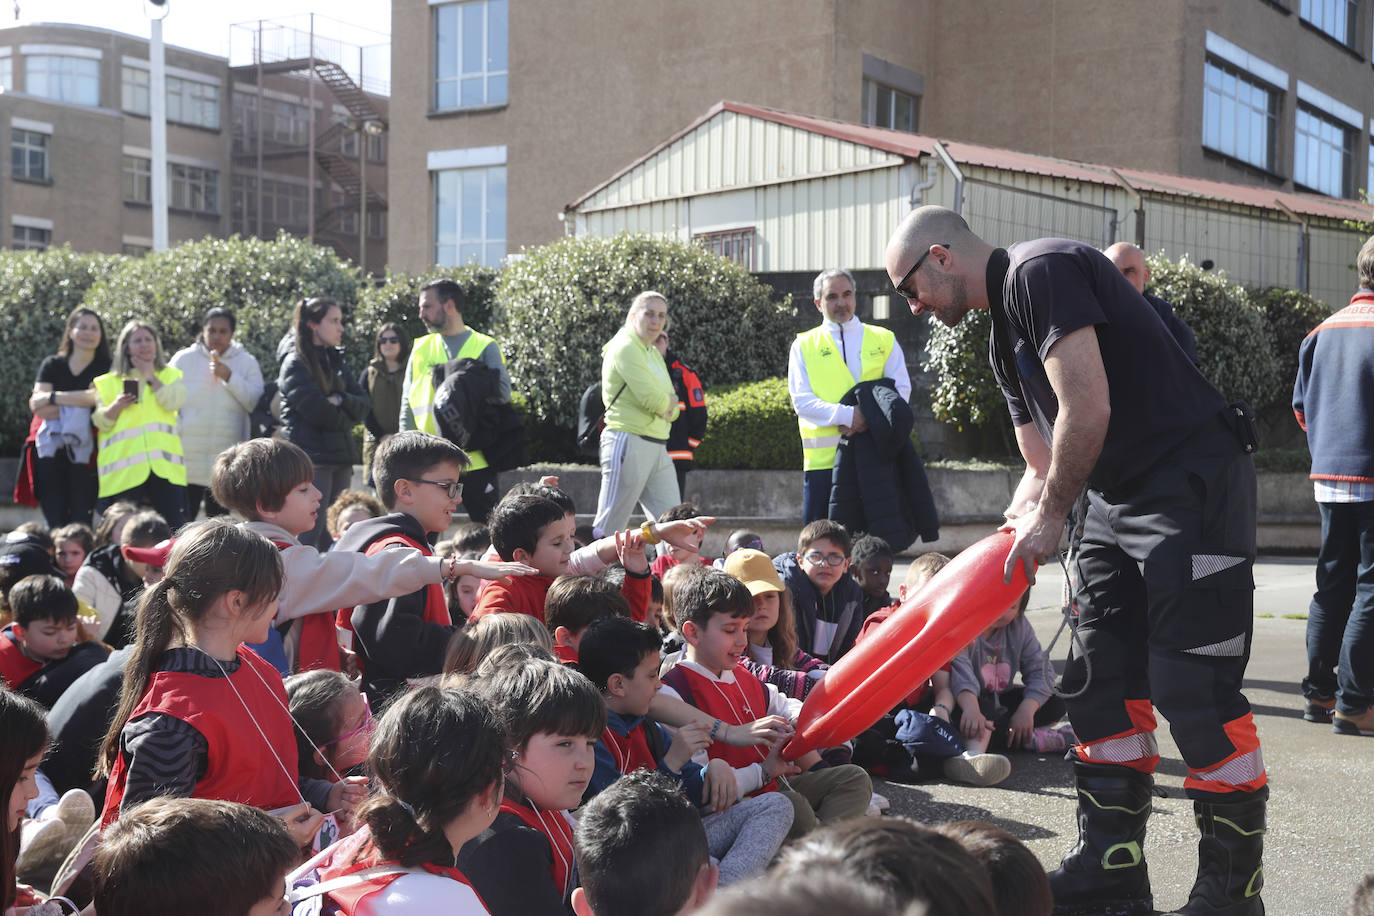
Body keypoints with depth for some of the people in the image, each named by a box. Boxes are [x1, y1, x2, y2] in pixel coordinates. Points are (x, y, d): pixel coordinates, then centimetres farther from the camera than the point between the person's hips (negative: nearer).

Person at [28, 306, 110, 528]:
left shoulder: (104, 368, 8)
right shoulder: (52, 365, 14)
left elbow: (97, 397, -13)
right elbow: (36, 404, 0)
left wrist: (55, 398, -6)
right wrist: (81, 400, -8)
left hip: (84, 454, -2)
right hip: (51, 453, 2)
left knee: (81, 523, -10)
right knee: (55, 523, -2)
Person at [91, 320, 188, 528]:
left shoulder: (170, 375, 19)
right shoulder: (108, 382, 17)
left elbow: (173, 402, -1)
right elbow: (100, 422, 10)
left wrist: (150, 376, 3)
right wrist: (116, 406, -9)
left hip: (163, 464, 0)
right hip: (125, 469, 0)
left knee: (172, 528, -8)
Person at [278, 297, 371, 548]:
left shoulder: (336, 362, 19)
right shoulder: (295, 364, -4)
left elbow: (363, 405, 11)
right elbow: (316, 410, -14)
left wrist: (340, 400, -9)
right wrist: (346, 419, 2)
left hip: (340, 457, 7)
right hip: (310, 458, -7)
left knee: (333, 536, 6)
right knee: (309, 537, -11)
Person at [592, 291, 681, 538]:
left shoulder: (653, 353, 19)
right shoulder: (625, 348, -9)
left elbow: (673, 410, 17)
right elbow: (652, 400, -19)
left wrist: (666, 405, -6)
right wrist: (668, 401, 3)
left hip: (658, 448, 9)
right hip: (628, 443, -9)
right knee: (608, 528, -7)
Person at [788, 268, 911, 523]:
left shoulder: (883, 340, 14)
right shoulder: (804, 345, 10)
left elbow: (901, 390, 5)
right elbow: (801, 401, -2)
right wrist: (846, 415, -18)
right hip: (823, 459, -1)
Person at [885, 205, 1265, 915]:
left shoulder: (1041, 271, -12)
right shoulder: (1005, 338, 18)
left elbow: (1089, 408, -21)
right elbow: (1043, 469, 22)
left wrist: (1049, 517, -11)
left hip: (1194, 487, -10)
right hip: (1118, 498, 10)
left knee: (1193, 690, -9)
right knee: (1101, 684, 9)